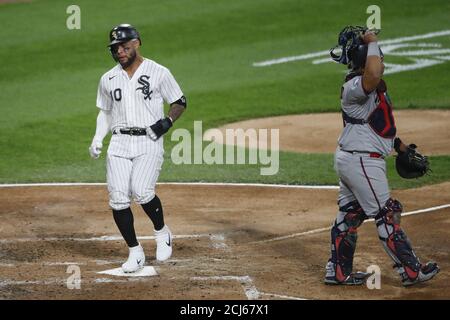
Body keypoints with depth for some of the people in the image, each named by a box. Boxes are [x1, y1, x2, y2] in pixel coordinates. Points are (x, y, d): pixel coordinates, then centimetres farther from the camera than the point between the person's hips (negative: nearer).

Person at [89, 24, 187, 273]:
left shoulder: (159, 73, 0)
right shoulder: (108, 79, 12)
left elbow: (179, 102, 8)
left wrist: (167, 122, -10)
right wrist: (97, 139, 6)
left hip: (149, 142, -4)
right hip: (119, 144, 4)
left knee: (141, 192, -21)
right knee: (118, 199, -9)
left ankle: (162, 232, 7)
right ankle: (135, 252, 4)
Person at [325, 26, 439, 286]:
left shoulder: (374, 85, 10)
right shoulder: (354, 86, -23)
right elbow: (373, 75, -47)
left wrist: (397, 143, 23)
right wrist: (372, 43, -33)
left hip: (349, 158, 10)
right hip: (363, 162, -10)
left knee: (350, 215, 15)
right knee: (387, 215, -2)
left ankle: (338, 272, 23)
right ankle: (411, 271, 6)